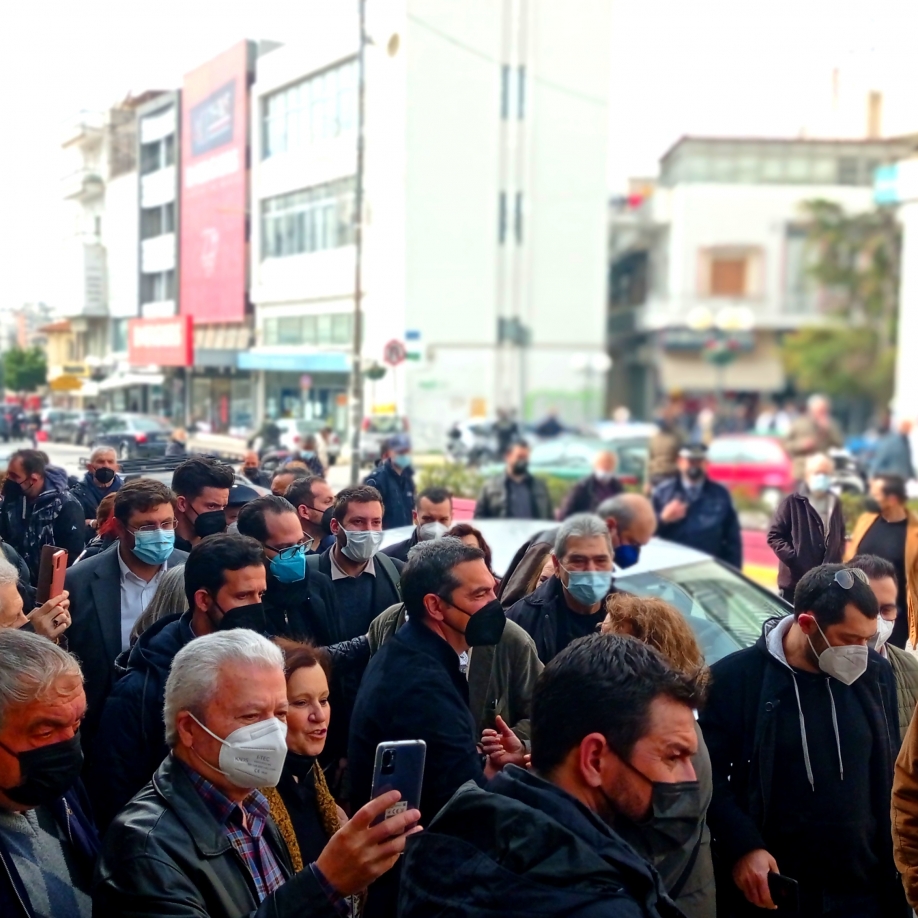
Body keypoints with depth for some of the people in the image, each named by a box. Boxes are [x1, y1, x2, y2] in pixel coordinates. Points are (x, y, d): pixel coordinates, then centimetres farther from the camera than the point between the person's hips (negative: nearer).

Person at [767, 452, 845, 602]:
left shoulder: (835, 504, 14)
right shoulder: (792, 502, -3)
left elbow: (841, 537, 23)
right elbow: (774, 536, -4)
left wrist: (836, 560, 5)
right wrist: (793, 559, -15)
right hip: (795, 581, -5)